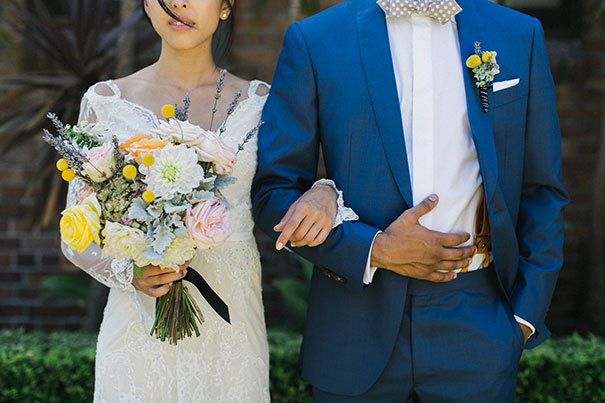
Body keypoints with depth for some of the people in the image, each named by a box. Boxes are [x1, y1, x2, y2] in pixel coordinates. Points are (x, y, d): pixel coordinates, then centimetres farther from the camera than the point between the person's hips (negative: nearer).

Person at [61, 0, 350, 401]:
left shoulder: (259, 102, 2)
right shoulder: (106, 101, 0)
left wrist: (323, 194, -16)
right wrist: (130, 272, -16)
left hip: (231, 327, 1)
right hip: (139, 331, -1)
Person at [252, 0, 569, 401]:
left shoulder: (520, 35, 4)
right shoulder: (313, 41, -2)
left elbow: (541, 192, 7)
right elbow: (273, 192, -2)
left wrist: (526, 312, 1)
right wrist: (374, 249, -13)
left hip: (477, 321, 1)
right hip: (357, 328, -1)